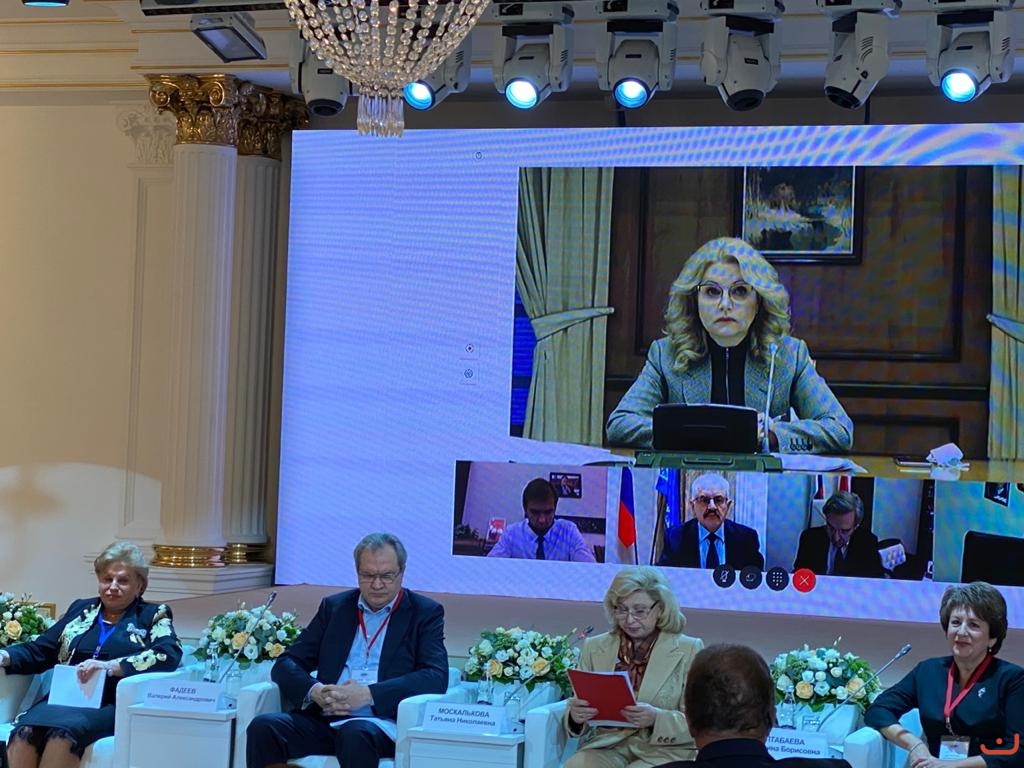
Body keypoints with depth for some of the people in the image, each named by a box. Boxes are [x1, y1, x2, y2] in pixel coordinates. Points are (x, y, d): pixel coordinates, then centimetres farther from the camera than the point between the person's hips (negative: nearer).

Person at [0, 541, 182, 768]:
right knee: (24, 732, -29)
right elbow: (39, 651, 21)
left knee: (63, 731, -35)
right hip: (66, 699, 4)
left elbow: (169, 656, -8)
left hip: (115, 706, -4)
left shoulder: (153, 615, 11)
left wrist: (110, 666, -19)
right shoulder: (81, 609, 24)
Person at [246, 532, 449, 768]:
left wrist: (369, 694, -17)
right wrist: (313, 691, -10)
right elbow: (285, 665, 14)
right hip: (323, 720, 4)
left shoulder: (425, 613, 10)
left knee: (357, 734, -39)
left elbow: (436, 678, -5)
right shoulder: (333, 607, 19)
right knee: (263, 727, -26)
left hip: (381, 723, -4)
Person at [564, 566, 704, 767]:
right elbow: (577, 725, 11)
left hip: (664, 750, -3)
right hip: (607, 745, 3)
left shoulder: (688, 650, 1)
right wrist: (576, 716, -14)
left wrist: (656, 718, -22)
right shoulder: (594, 648, 11)